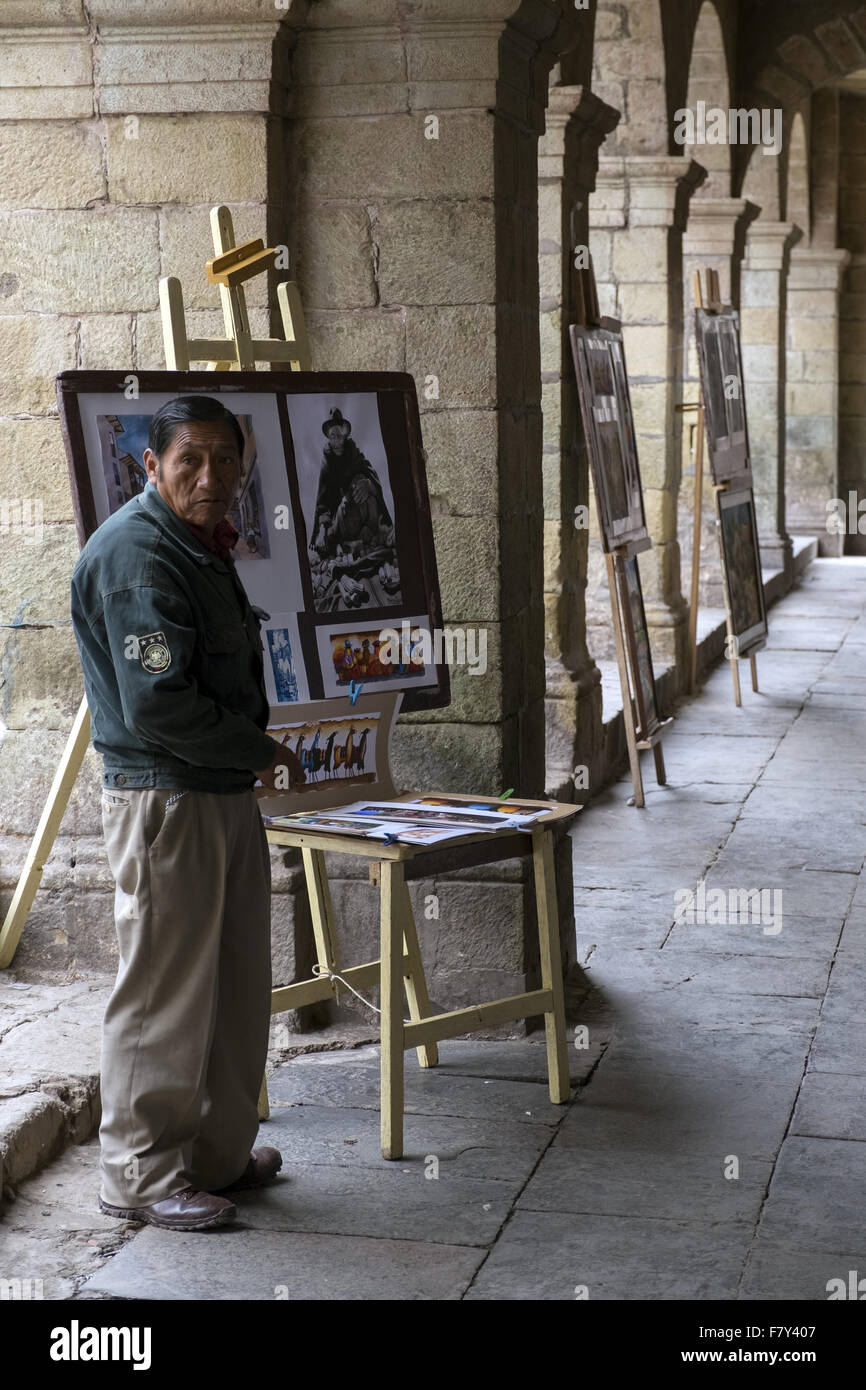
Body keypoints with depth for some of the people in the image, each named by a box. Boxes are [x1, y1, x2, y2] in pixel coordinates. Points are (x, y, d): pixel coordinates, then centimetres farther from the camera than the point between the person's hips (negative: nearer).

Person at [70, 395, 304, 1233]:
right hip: (164, 798, -10)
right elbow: (157, 705, -24)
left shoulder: (201, 548, 15)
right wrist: (261, 751, -13)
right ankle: (140, 1178, 11)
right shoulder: (135, 555, -17)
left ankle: (218, 1155, 29)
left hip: (224, 794, 10)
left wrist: (254, 757, 7)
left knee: (235, 986, 16)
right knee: (164, 993, -1)